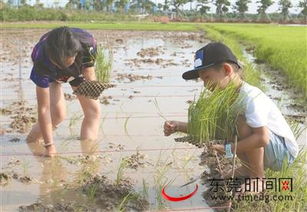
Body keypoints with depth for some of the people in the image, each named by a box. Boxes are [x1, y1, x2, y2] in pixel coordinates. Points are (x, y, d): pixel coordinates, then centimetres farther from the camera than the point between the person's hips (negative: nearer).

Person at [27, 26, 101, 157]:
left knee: (94, 110, -8)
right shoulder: (42, 62, -43)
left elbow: (89, 74, -22)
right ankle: (31, 142, 2)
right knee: (58, 113, -20)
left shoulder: (88, 44, -40)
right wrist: (49, 145, -37)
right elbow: (43, 108, -38)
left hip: (79, 69, 3)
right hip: (51, 75, -3)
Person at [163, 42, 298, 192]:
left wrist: (228, 149, -31)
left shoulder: (251, 97, -28)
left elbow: (262, 138, -38)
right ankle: (248, 168, 10)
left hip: (285, 152, -8)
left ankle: (258, 178, -15)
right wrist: (178, 126, -14)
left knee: (242, 122, -31)